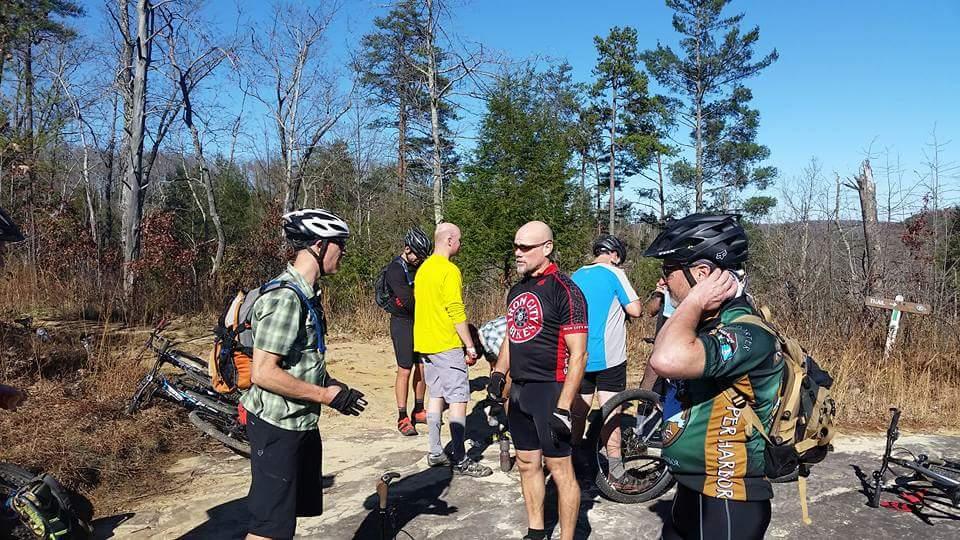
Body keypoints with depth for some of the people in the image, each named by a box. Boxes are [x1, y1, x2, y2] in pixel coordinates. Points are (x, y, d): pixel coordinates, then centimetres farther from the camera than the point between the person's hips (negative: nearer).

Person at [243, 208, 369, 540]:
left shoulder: (307, 294, 10)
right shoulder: (285, 298, -22)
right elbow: (263, 373, -26)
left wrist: (330, 384, 5)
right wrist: (326, 395, -20)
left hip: (301, 422, 10)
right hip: (277, 425, -10)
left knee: (290, 513, 20)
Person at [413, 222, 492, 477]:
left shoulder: (423, 268, 13)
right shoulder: (449, 270, -15)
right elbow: (456, 312, -20)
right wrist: (470, 346, -15)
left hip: (425, 343, 9)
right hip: (447, 346, -9)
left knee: (436, 396, 14)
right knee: (458, 400, -4)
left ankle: (435, 453, 19)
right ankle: (460, 461, -2)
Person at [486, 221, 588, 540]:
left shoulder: (564, 290, -13)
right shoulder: (517, 290, 12)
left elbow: (578, 355, -17)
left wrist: (563, 407, -21)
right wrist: (499, 373, 8)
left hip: (549, 392, -8)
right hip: (518, 391, 8)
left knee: (560, 470, 0)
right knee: (527, 465, 16)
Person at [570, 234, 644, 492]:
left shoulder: (576, 276, 11)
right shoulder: (614, 273, -8)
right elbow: (635, 310, -13)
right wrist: (637, 303, 9)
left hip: (579, 357, 6)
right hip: (608, 357, -6)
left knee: (578, 411, 14)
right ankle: (616, 474, 3)